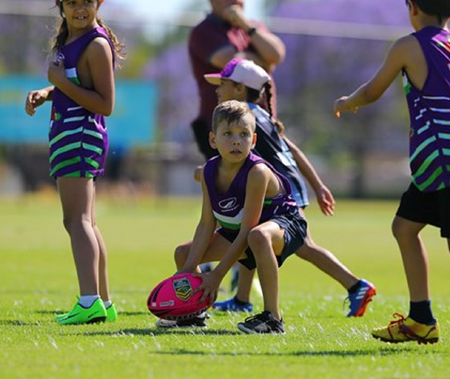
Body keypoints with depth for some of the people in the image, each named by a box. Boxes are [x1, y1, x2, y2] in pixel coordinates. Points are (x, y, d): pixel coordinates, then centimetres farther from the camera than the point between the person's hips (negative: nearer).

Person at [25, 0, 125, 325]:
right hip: (69, 134, 11)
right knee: (86, 223, 17)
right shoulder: (69, 39, 13)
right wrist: (45, 93, 7)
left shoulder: (96, 45, -14)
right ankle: (104, 303, 25)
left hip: (80, 136, -11)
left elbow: (106, 105, -16)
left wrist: (62, 82, -19)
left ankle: (90, 301, -29)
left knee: (77, 220, -18)